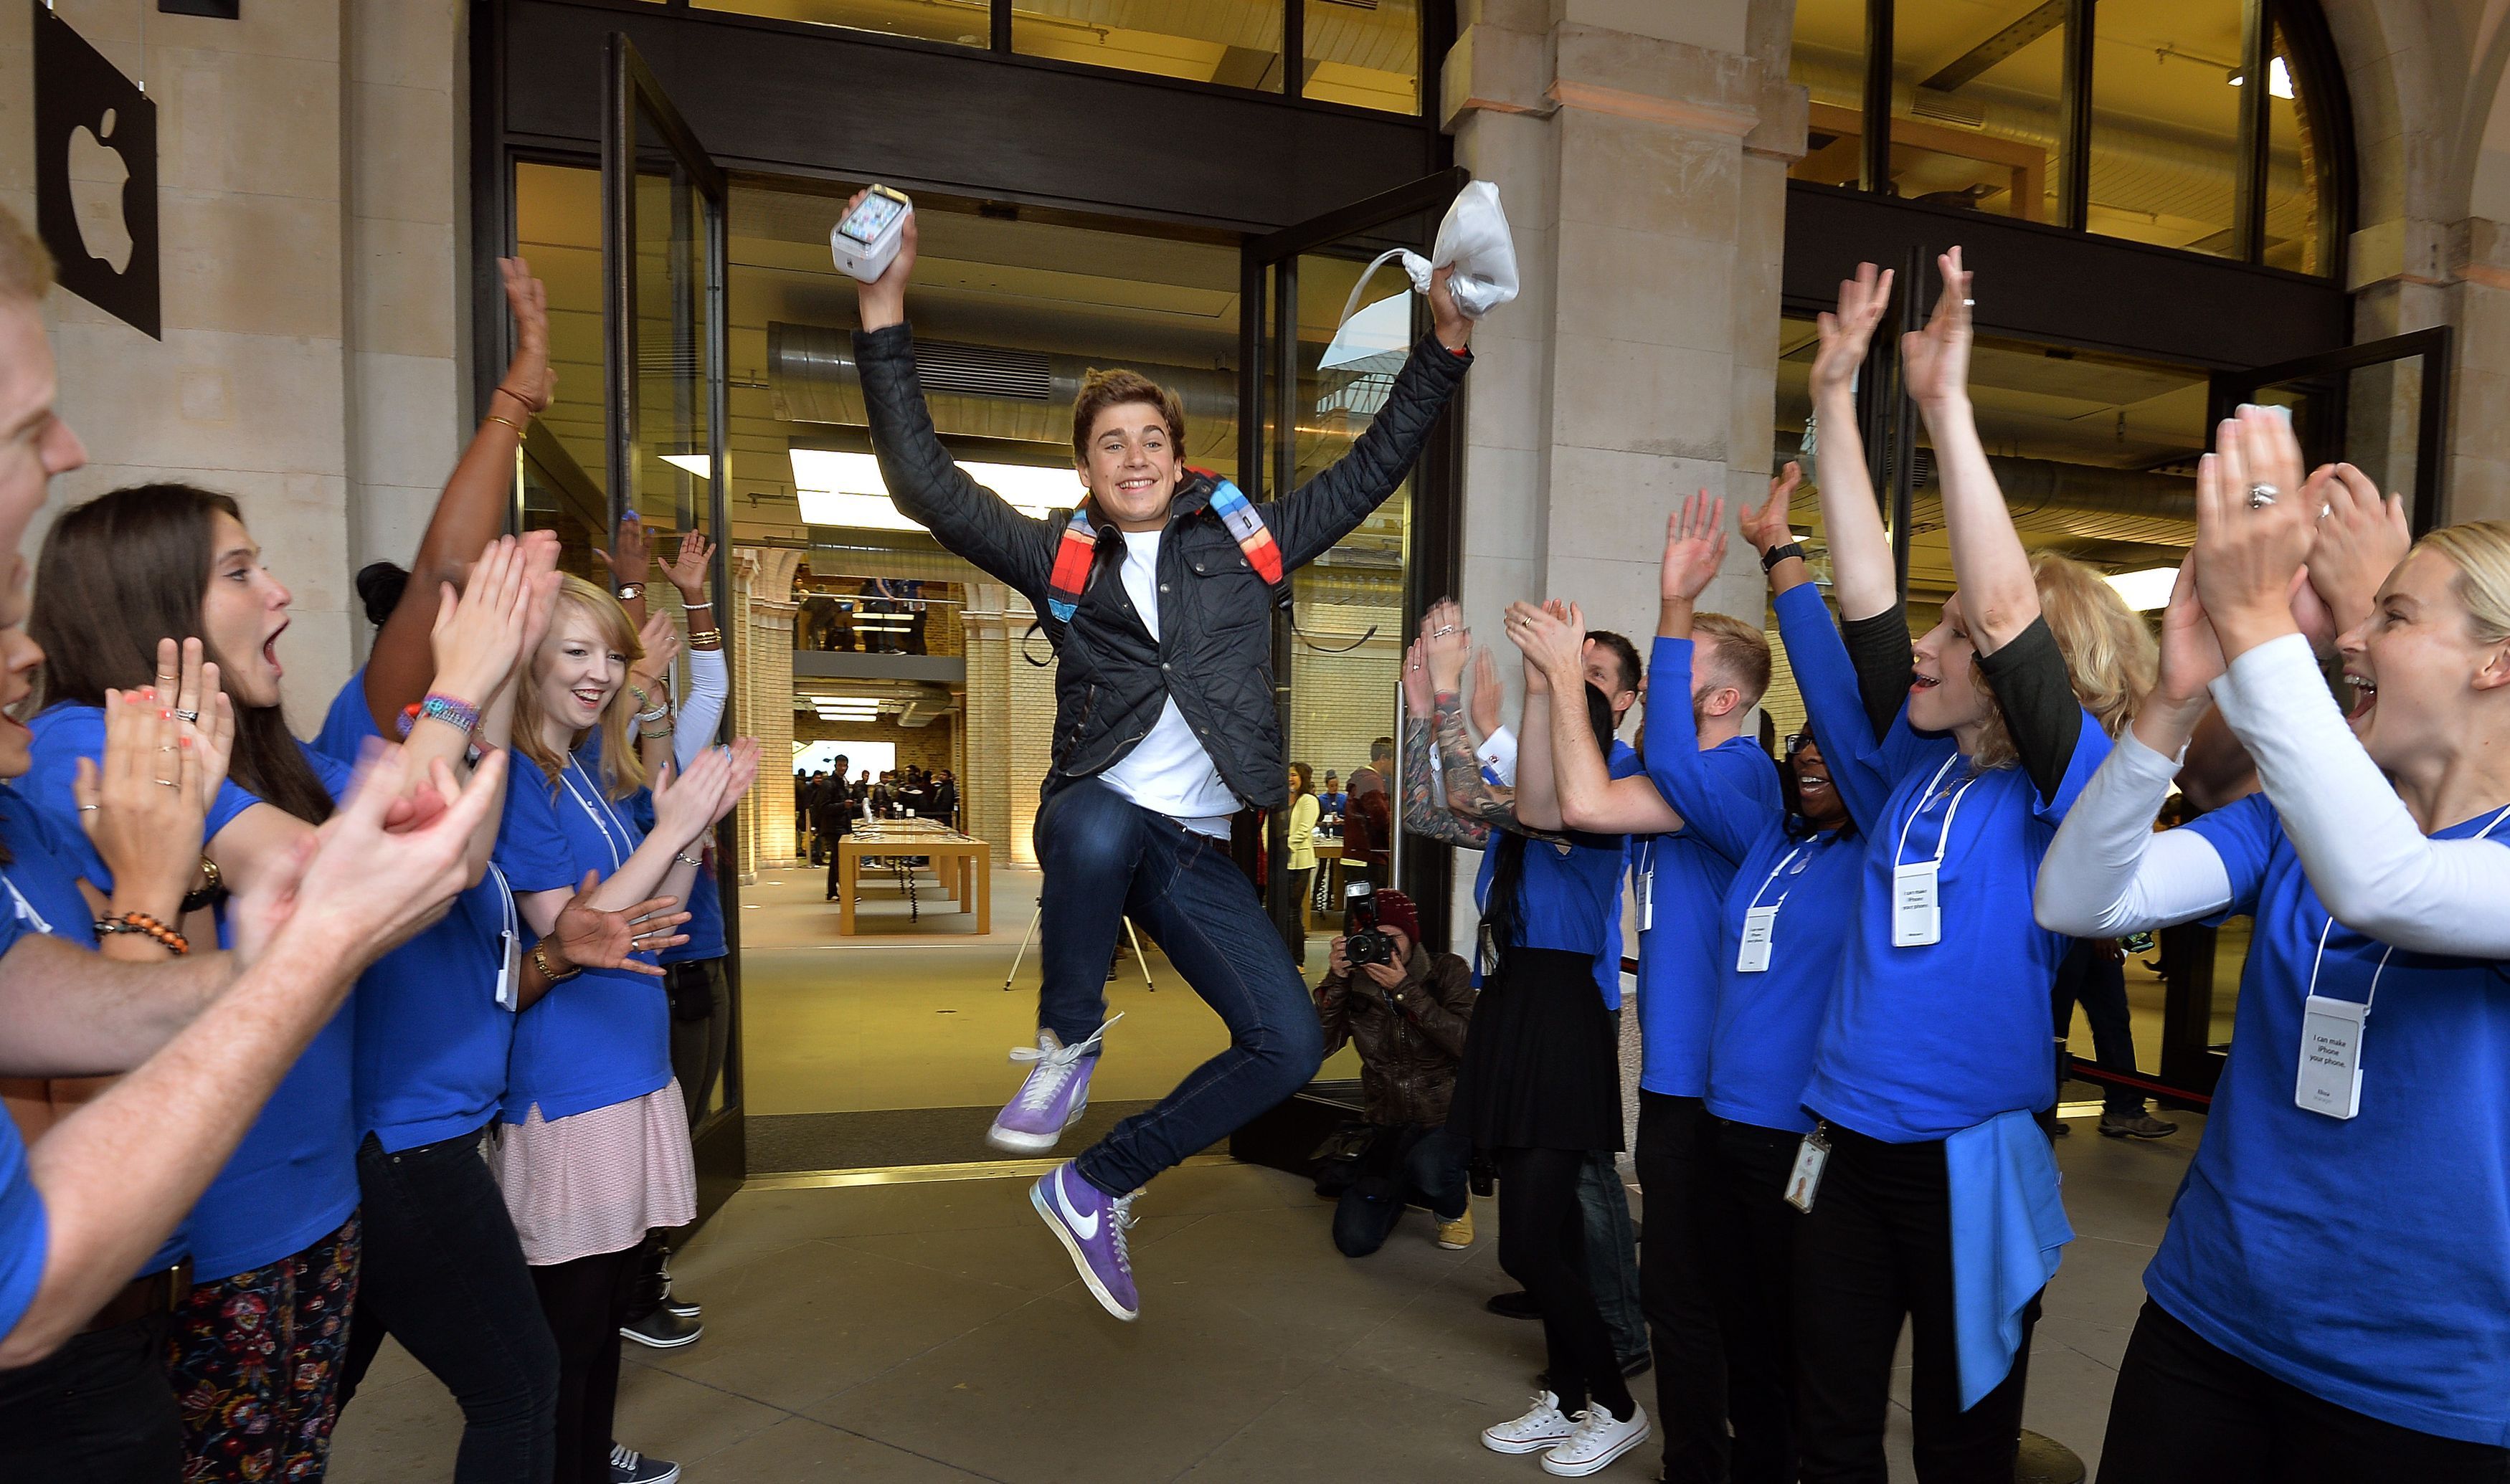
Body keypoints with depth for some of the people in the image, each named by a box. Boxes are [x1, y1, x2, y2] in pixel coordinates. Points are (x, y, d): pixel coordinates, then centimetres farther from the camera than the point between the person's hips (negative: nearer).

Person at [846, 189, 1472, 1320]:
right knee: (1101, 826, -41)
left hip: (1197, 846, 3)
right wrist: (884, 311, 1)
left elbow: (1372, 468, 14)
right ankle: (1067, 1039, -10)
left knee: (1288, 1046, -6)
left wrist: (1445, 343, 7)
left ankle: (1093, 1187, 13)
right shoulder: (1062, 558, 9)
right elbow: (923, 480, 5)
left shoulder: (1246, 541, 12)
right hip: (1095, 816, -2)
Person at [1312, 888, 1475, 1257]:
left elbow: (1467, 1043, -23)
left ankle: (1455, 1208, 2)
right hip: (1388, 1127, 3)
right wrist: (1335, 979, -22)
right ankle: (1403, 1190, 26)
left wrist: (1405, 989, -27)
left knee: (1427, 1164, -37)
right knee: (1354, 1240, -8)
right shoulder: (1355, 986, -5)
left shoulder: (1447, 971, -9)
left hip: (1449, 1117, -2)